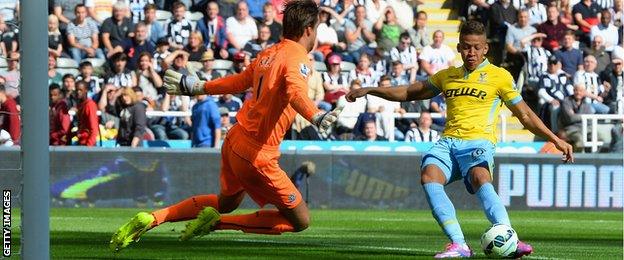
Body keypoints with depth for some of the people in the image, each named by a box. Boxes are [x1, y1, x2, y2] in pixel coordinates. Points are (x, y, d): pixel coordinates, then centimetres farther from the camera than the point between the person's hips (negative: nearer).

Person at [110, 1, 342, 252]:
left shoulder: (269, 53, 11)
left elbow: (238, 81, 24)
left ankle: (151, 219, 20)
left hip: (234, 140, 9)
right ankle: (216, 222, -3)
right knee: (300, 220, 1)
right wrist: (316, 117, -54)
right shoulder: (298, 58, -15)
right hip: (257, 154, -9)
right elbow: (296, 92, -35)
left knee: (226, 202, 33)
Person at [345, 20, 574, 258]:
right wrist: (369, 91, 29)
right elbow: (410, 93, 32)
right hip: (448, 141, 4)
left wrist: (556, 140, 3)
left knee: (480, 177, -37)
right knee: (429, 176, -29)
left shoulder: (499, 76, 10)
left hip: (478, 141, -4)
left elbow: (525, 116, 12)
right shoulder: (447, 76, 22)